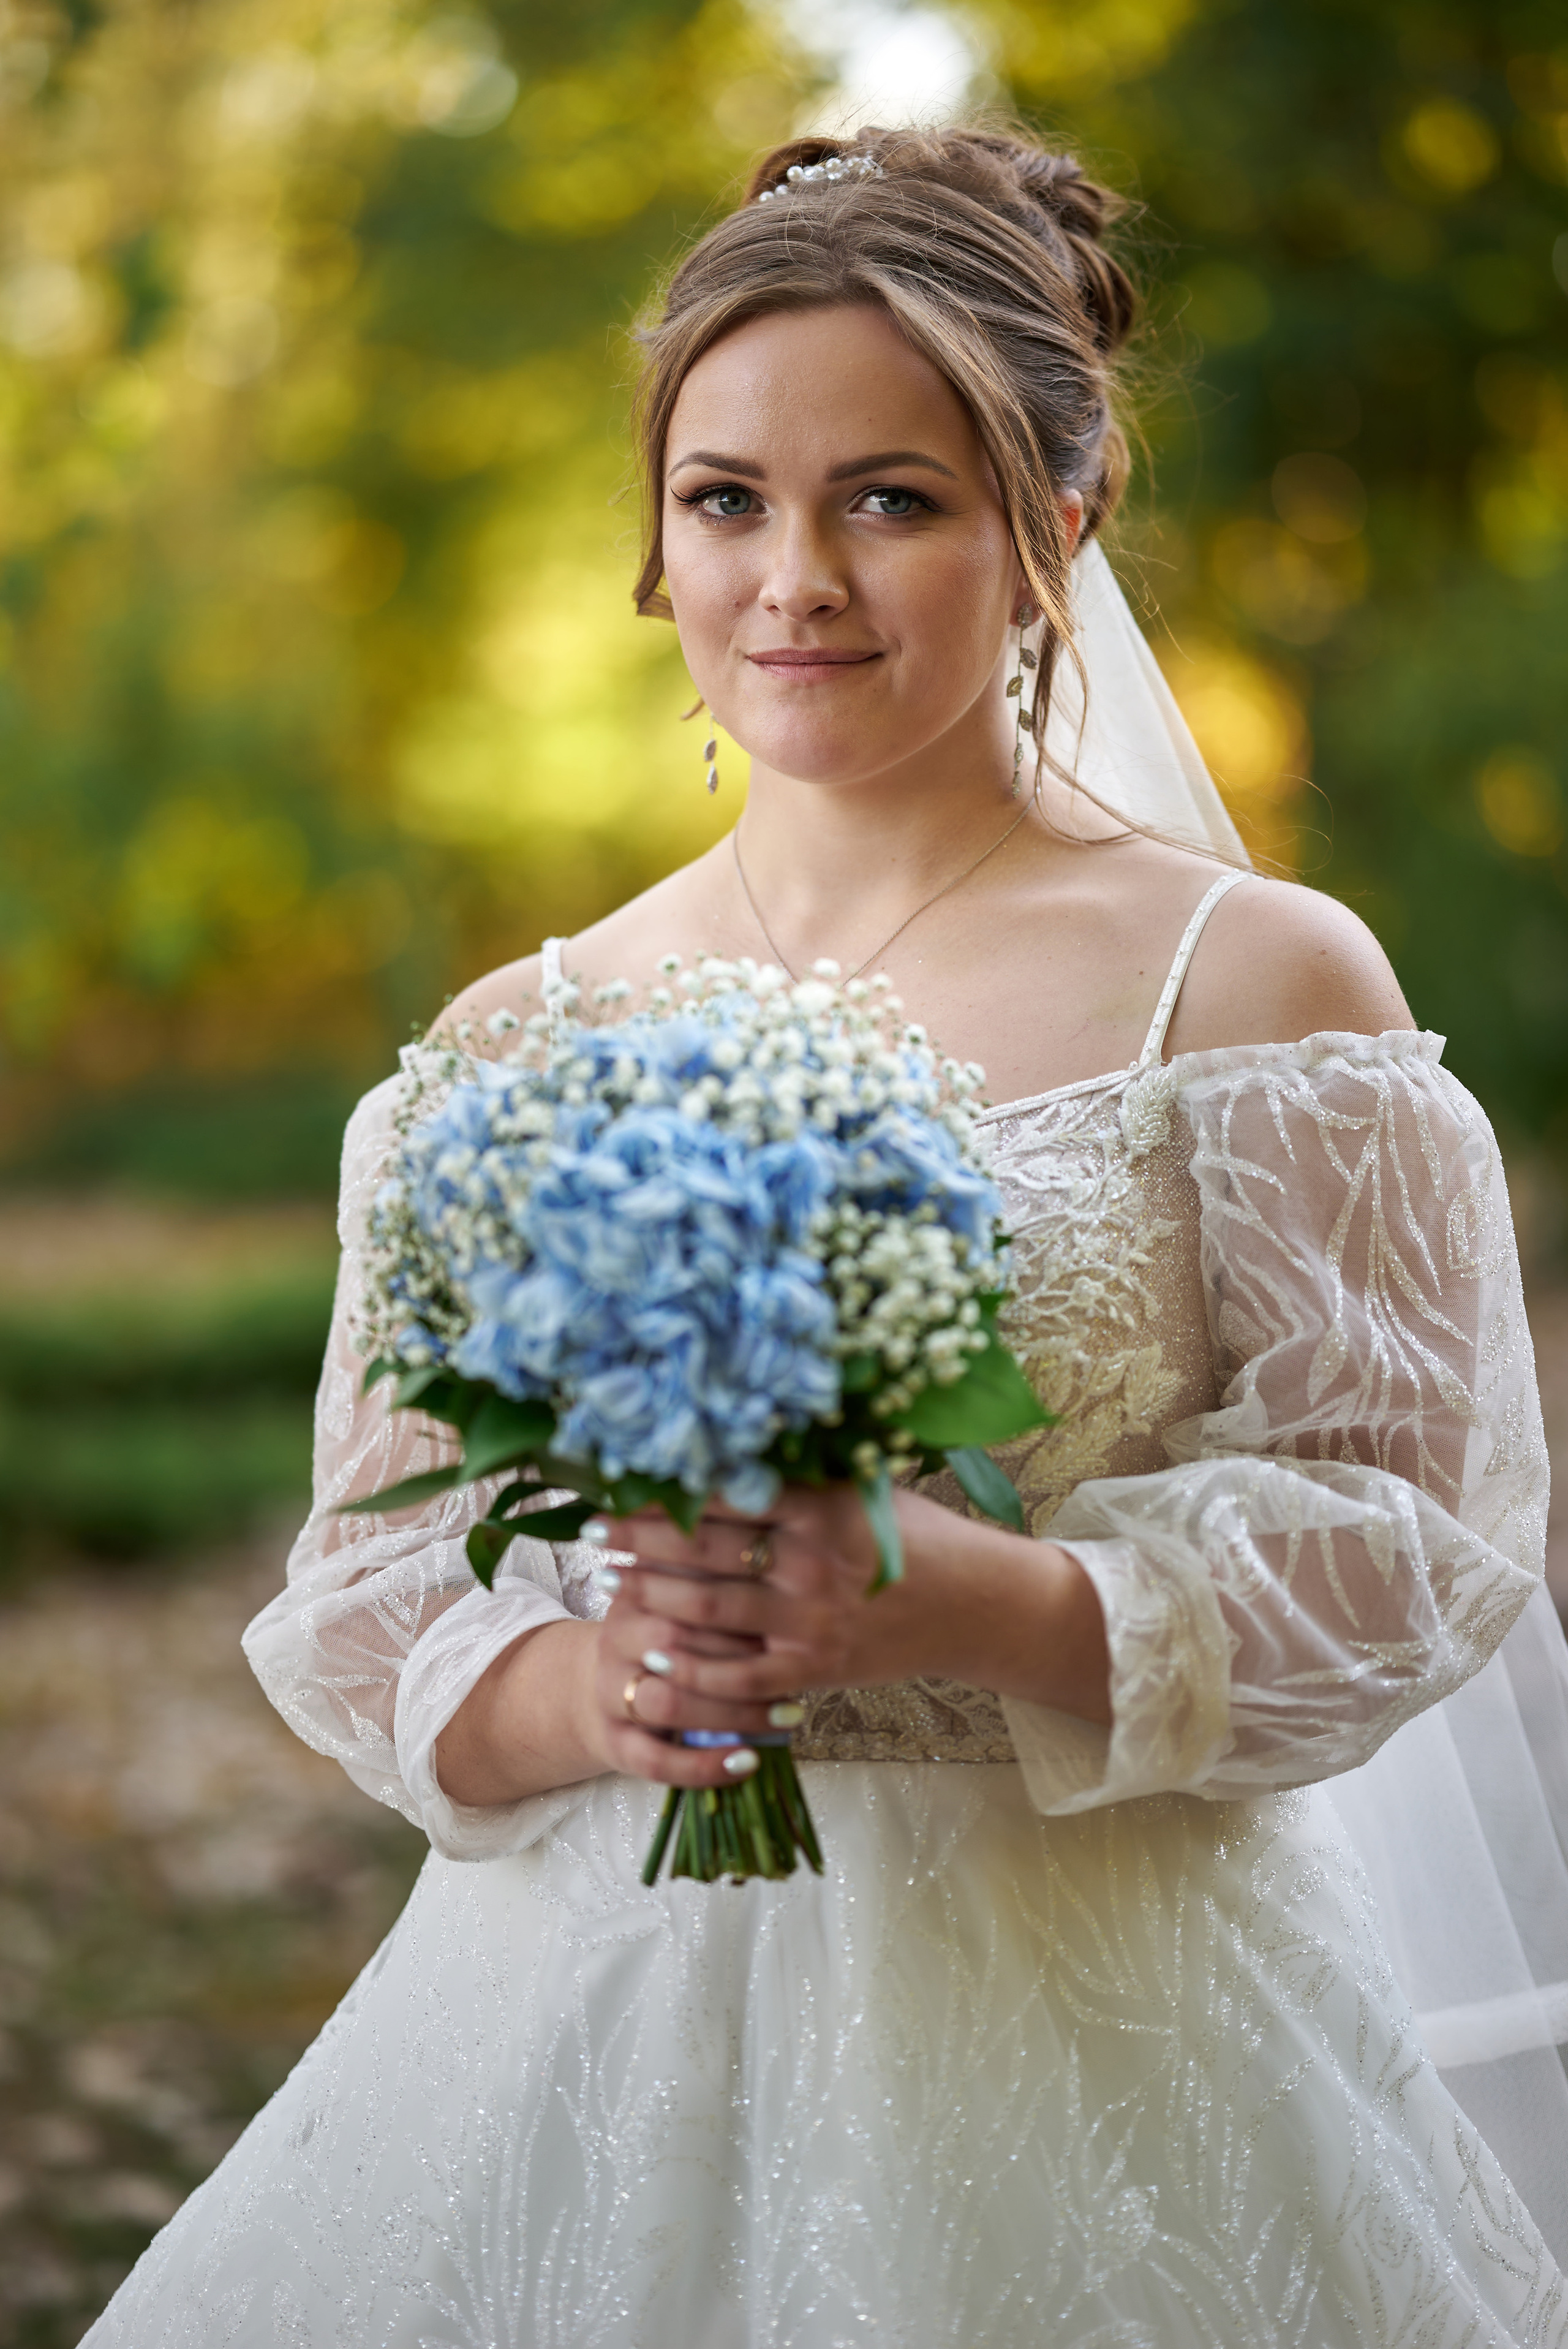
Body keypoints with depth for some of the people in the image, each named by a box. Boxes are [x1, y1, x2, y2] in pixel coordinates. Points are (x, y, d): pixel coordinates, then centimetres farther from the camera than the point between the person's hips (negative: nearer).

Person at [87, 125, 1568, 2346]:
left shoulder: (1254, 983, -5)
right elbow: (364, 1588, 6)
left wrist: (970, 1603, -22)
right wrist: (581, 1692, -15)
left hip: (1090, 2040, -2)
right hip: (591, 2031, 3)